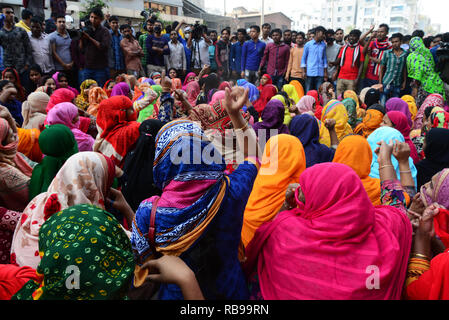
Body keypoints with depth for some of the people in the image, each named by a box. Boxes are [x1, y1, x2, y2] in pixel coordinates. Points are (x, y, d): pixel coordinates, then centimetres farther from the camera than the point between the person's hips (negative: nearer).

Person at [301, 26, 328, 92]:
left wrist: (325, 72, 9)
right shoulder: (308, 44, 2)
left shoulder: (323, 45, 10)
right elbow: (304, 58, 5)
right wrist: (304, 71, -2)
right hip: (310, 73, -2)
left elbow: (324, 58, 15)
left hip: (320, 73, 3)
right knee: (308, 92, 2)